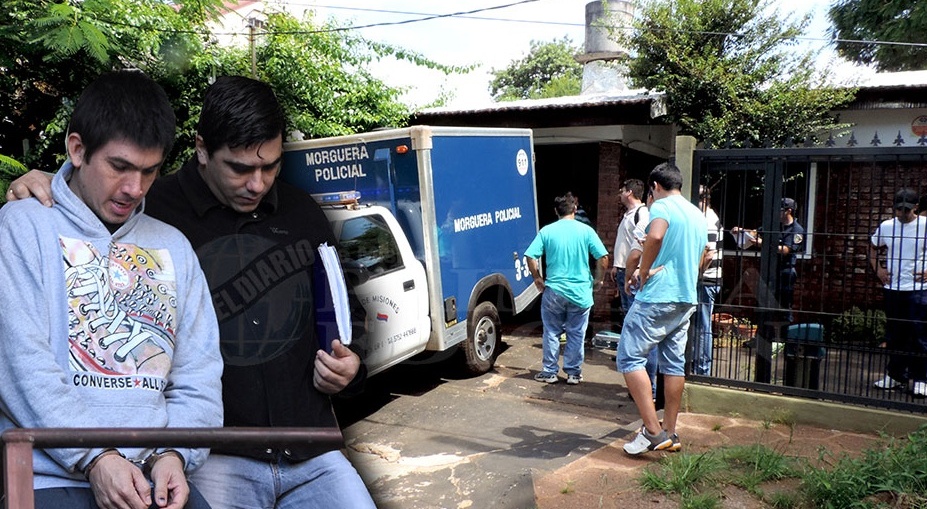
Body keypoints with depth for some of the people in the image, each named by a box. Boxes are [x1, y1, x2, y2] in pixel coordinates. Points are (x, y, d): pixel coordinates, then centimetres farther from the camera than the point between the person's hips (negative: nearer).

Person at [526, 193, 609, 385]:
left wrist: (538, 278, 6)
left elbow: (531, 257, -7)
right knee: (576, 334, 11)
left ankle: (549, 372, 17)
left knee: (552, 333, 11)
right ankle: (573, 373, 17)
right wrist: (599, 280, 8)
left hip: (553, 291, 0)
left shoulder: (547, 231, -2)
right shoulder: (586, 231, -2)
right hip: (580, 292, 0)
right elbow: (603, 257, -6)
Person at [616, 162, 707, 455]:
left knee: (630, 357, -6)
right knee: (674, 363, 12)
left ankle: (653, 431, -9)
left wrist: (645, 270, -18)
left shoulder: (663, 206, -9)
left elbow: (655, 236, -31)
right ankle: (670, 433, 19)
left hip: (657, 297, -9)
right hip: (687, 299, 9)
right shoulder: (698, 215, 18)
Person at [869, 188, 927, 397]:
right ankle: (895, 375, 21)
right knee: (894, 335, 11)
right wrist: (878, 269, 9)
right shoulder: (886, 227, 5)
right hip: (892, 288, 4)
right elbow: (873, 248, 21)